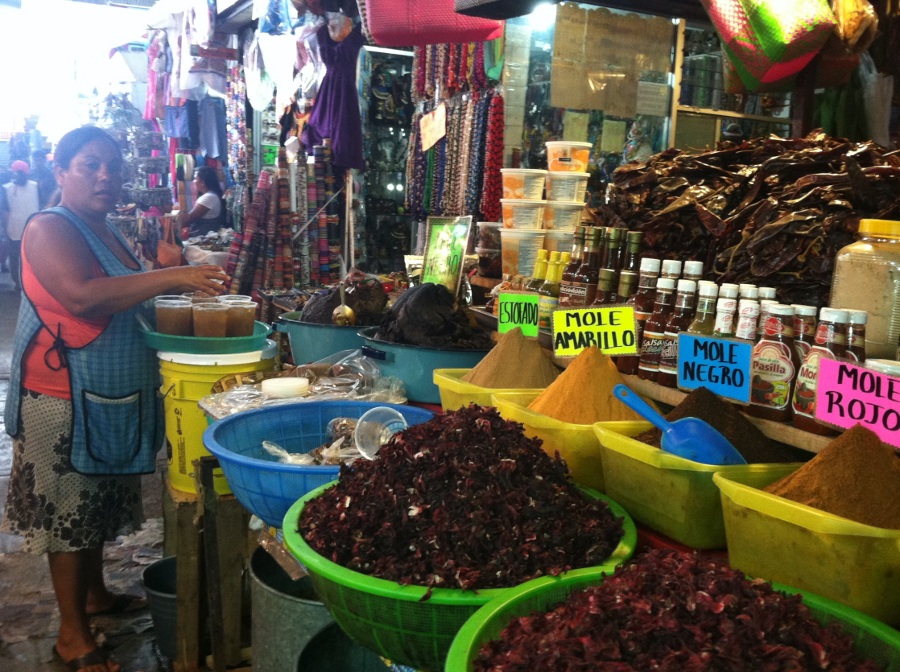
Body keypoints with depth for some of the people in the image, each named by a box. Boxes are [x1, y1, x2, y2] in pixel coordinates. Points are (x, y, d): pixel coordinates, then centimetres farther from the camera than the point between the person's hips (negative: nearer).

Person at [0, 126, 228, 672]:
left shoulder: (108, 233, 13)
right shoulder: (50, 229, -14)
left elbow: (127, 298, 21)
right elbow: (82, 296, -30)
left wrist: (187, 287, 4)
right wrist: (173, 276, -34)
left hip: (110, 399, 9)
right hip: (67, 398, -9)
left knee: (99, 501, 21)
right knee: (69, 509, 3)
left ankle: (94, 593, 39)